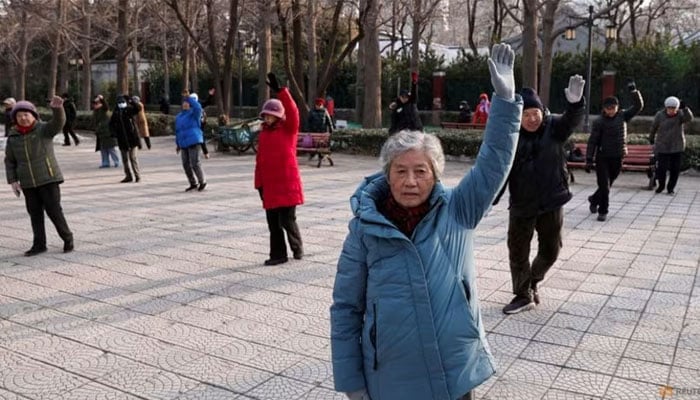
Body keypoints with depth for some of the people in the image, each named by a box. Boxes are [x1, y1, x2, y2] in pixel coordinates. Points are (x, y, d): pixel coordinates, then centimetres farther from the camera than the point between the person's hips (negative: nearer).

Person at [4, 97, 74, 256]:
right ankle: (39, 244, 16)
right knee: (35, 214, 7)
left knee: (53, 210, -2)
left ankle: (67, 239, 15)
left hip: (48, 179, -4)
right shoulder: (13, 137, 5)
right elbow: (9, 161, 11)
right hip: (28, 183, 4)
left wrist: (57, 108, -47)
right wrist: (13, 181, 4)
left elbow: (58, 122, -27)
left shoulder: (44, 129, -6)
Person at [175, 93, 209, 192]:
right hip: (184, 144, 6)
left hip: (194, 142, -6)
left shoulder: (194, 113, 0)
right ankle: (193, 184, 20)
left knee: (195, 163, -9)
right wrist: (178, 144, 22)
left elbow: (198, 107, -25)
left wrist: (189, 97, -20)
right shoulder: (178, 116, 17)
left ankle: (202, 182, 9)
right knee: (186, 165, 6)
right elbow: (177, 131, 23)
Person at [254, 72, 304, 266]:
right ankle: (278, 254, 19)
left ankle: (297, 247, 21)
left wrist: (280, 91, -29)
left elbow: (293, 112, -22)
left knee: (287, 220, -3)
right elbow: (259, 160, 11)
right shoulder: (263, 134, 9)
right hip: (269, 185, 5)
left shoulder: (288, 130, -3)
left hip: (287, 183, -5)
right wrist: (259, 183, 9)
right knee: (273, 223, 8)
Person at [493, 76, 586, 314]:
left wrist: (575, 102, -49)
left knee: (550, 251, 13)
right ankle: (524, 295, 26)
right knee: (518, 252, 7)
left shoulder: (554, 127, -5)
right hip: (521, 204, -1)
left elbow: (572, 120, -27)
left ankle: (532, 281, 41)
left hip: (552, 203, 1)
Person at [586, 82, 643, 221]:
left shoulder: (622, 116, 3)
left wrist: (634, 91, -15)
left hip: (617, 158, 4)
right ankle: (602, 211, 10)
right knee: (604, 186, -4)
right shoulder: (599, 121, -9)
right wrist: (589, 160, -13)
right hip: (602, 157, -3)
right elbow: (592, 141, -9)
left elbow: (638, 106, -1)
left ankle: (594, 200, 39)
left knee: (607, 185, 15)